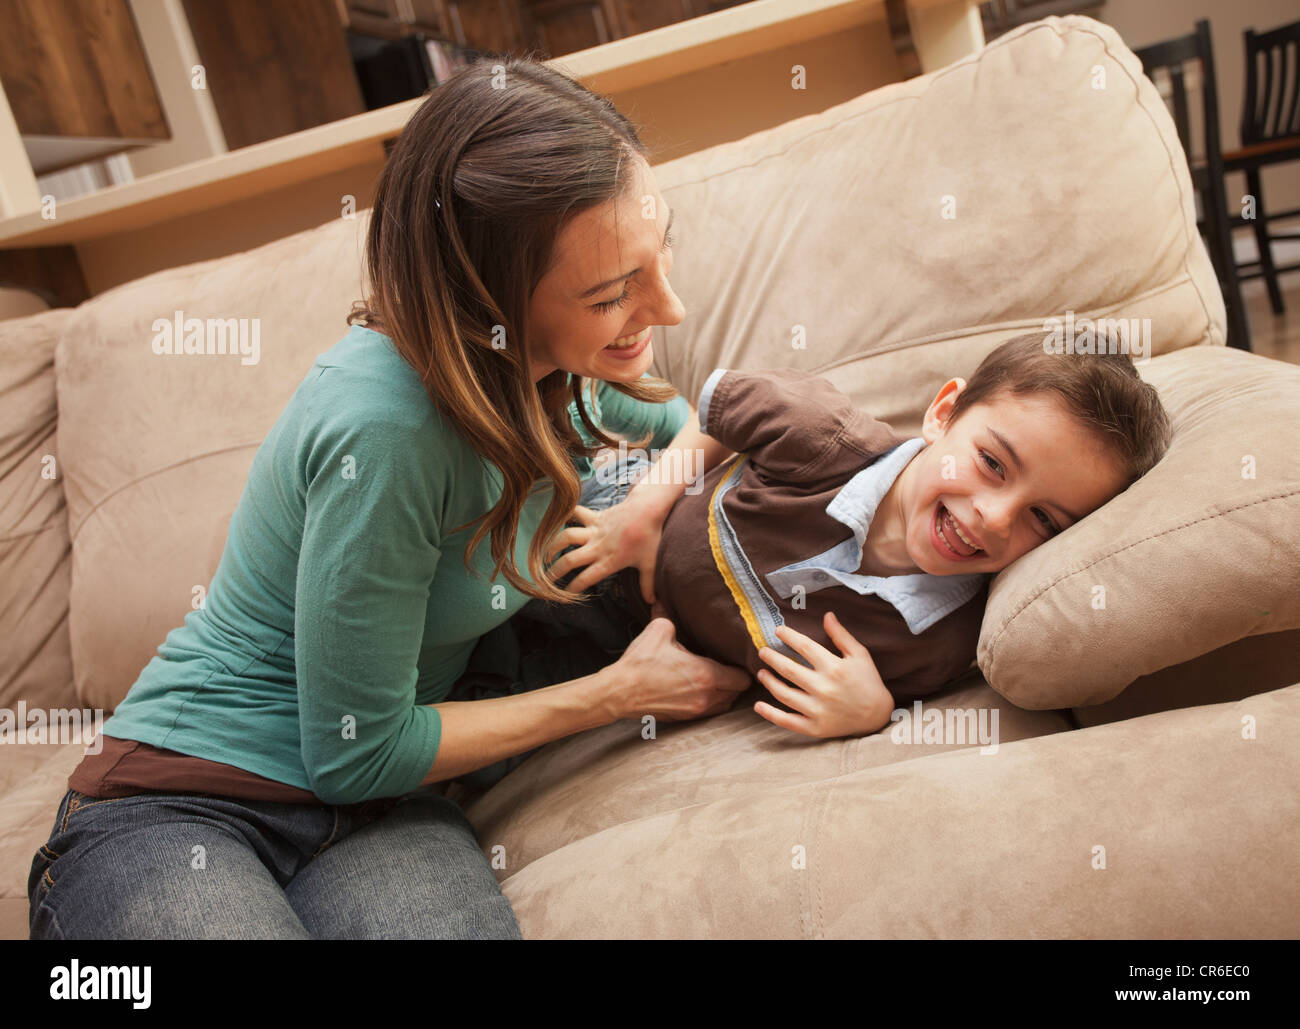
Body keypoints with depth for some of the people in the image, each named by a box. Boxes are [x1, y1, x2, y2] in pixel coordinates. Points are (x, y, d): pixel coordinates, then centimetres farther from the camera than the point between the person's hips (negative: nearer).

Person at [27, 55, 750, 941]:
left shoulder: (558, 365, -5)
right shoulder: (384, 428, -28)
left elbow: (691, 422, 17)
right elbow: (352, 757, -18)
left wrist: (655, 502, -7)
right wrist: (621, 692, -10)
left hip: (378, 816, 4)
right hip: (182, 807, -4)